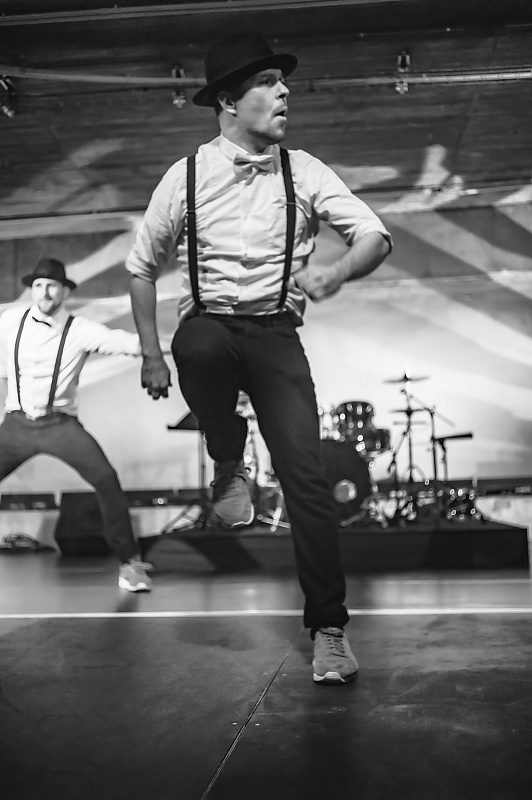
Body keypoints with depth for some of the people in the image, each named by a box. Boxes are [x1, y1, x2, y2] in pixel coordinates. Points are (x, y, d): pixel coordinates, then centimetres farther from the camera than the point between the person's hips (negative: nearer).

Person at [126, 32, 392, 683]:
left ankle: (328, 629, 1)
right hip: (207, 328, 1)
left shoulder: (303, 172, 1)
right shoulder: (186, 177, -2)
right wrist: (151, 353, 5)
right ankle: (228, 468, 3)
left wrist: (337, 271, -26)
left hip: (276, 334, -1)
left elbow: (375, 235, -4)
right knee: (199, 345, -33)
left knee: (305, 475, -12)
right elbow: (142, 266, 8)